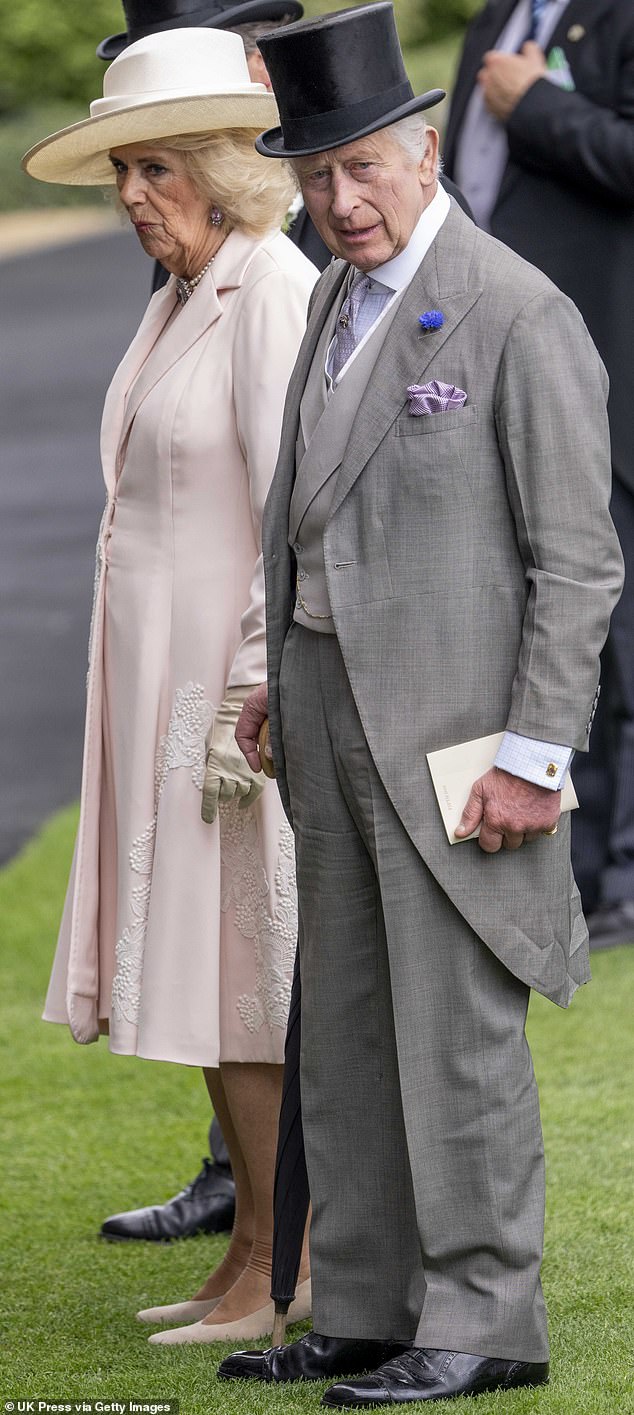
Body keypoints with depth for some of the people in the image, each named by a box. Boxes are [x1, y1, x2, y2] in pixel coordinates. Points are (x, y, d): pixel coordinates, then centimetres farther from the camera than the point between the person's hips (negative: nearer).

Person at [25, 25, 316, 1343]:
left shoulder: (275, 298, -16)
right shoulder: (181, 301, 13)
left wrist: (248, 707, -23)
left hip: (248, 680, -10)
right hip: (169, 681, 10)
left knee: (239, 974, -6)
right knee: (209, 970, 11)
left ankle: (284, 1267, 1)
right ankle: (255, 1254, 18)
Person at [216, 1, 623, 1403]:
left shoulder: (520, 316, -14)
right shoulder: (338, 300, 13)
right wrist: (281, 671, 16)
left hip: (455, 717, -9)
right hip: (337, 702, 9)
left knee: (457, 1023, -6)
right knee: (347, 1023, 12)